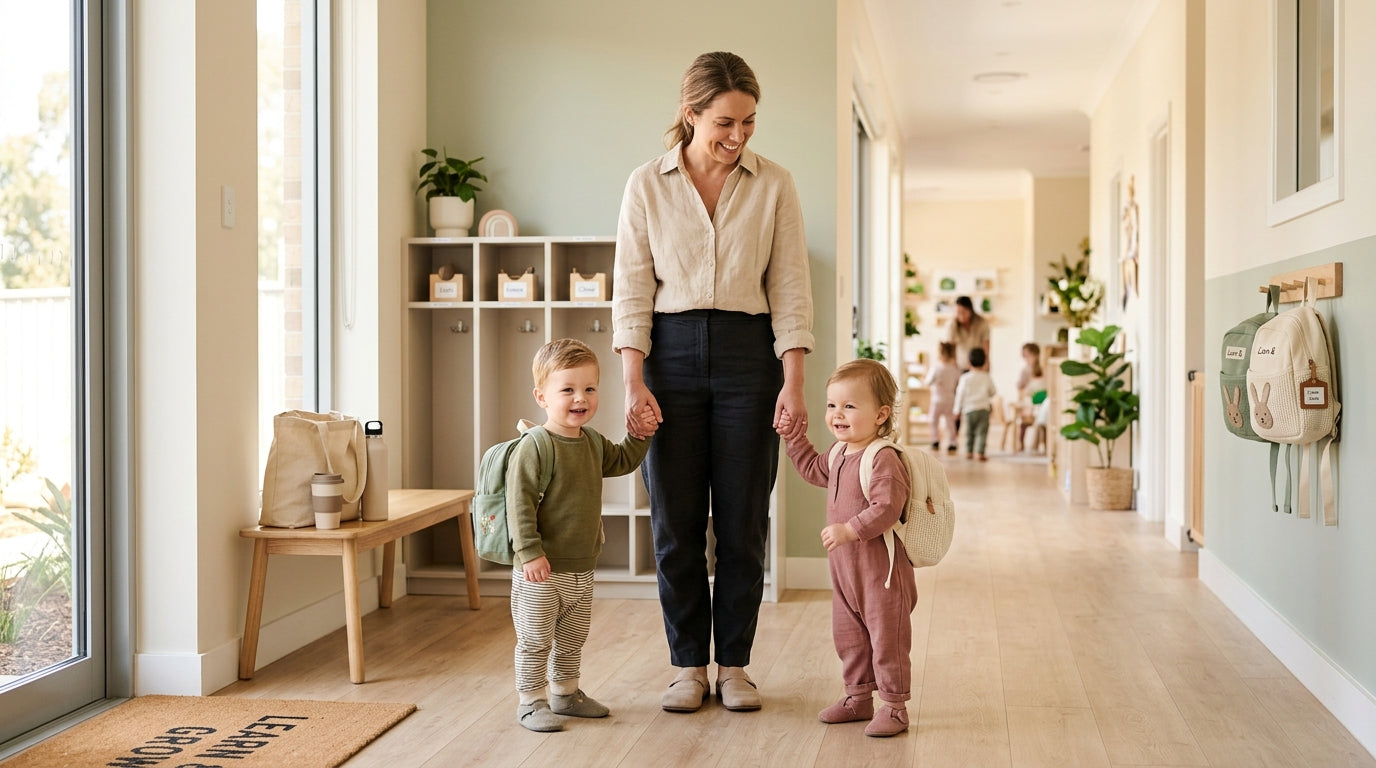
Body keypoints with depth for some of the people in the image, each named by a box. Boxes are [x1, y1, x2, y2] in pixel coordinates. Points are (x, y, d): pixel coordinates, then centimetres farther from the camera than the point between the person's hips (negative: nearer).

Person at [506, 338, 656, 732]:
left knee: (573, 638, 21)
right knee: (536, 640, 4)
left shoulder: (593, 443, 7)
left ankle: (565, 692, 37)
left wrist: (640, 434, 13)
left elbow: (621, 461, 28)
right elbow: (519, 503, -22)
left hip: (581, 569, 8)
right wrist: (529, 552, -27)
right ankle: (531, 701, 17)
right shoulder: (533, 448, -19)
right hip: (541, 570, -8)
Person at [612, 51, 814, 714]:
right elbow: (631, 290, 0)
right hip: (670, 355, 0)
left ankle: (734, 664, 17)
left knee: (743, 521, 3)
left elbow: (790, 289, 0)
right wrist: (634, 382, -9)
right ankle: (688, 666, 16)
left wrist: (793, 382, -8)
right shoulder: (647, 185, 2)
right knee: (676, 521, 3)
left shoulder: (774, 185, 2)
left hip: (747, 355, 0)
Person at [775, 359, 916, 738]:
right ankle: (858, 697, 32)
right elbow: (814, 470, 30)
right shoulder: (839, 455, 9)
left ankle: (894, 706, 13)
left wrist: (849, 530, -33)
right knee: (848, 636, 18)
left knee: (887, 638, 2)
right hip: (844, 568, 10)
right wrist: (794, 437, 23)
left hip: (882, 569, -9)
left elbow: (886, 508, -30)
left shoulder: (884, 459, -22)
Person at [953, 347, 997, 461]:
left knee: (969, 432, 14)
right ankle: (980, 452, -10)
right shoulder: (987, 378, 1)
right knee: (981, 432, -2)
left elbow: (960, 394, -1)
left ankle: (969, 452, 17)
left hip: (969, 409, 0)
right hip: (983, 409, 0)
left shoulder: (965, 378, -3)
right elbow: (993, 393, 11)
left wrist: (958, 410, 7)